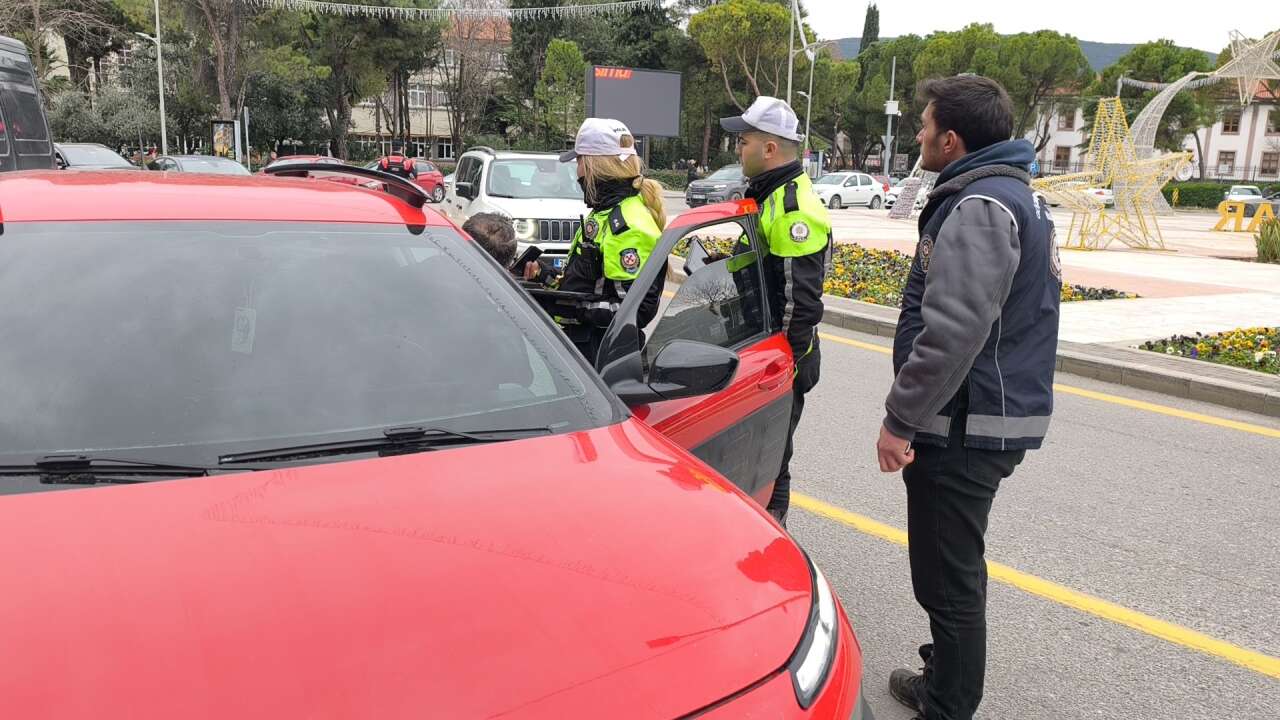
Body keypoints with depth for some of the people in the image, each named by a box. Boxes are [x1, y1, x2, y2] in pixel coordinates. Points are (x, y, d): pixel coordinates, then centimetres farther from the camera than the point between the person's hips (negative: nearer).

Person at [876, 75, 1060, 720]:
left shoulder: (979, 207, -18)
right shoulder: (1012, 195, 17)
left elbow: (953, 332, -28)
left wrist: (900, 419, -20)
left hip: (965, 425, -11)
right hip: (993, 416, 11)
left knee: (948, 578, 0)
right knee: (954, 570, 22)